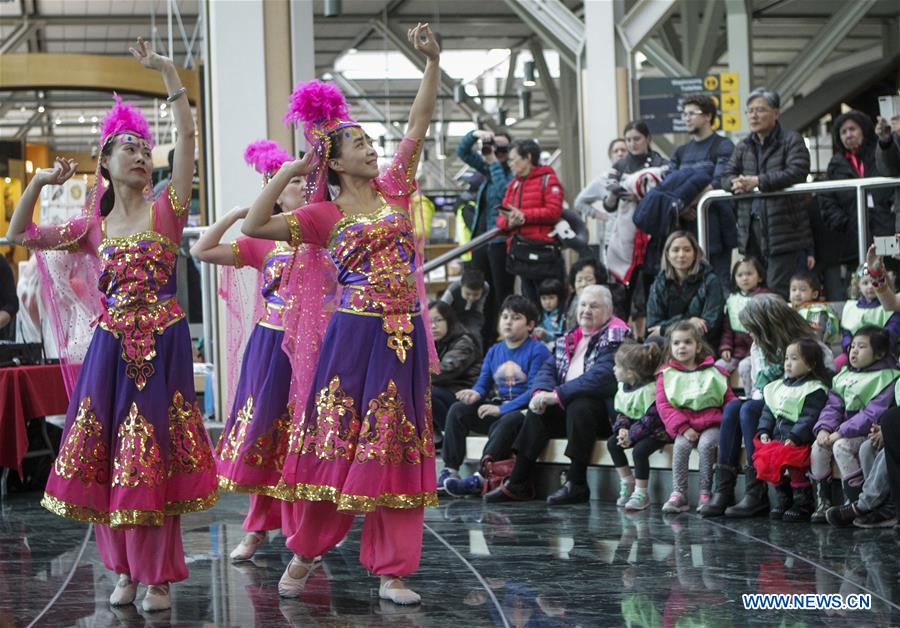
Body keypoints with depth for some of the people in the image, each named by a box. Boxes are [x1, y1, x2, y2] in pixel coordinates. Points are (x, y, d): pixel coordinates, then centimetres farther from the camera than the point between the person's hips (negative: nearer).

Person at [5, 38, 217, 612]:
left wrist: (168, 71, -14)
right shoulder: (92, 226, 11)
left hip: (161, 346, -3)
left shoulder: (165, 210, 1)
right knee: (104, 457, 3)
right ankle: (125, 569, 16)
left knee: (152, 457, -3)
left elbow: (188, 137, -10)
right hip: (111, 346, 4)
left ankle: (158, 575, 7)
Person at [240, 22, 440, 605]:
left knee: (396, 451, 4)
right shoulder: (324, 216, 1)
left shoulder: (393, 191, 9)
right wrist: (287, 175, -6)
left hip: (404, 338, 3)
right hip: (353, 337, -3)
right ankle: (304, 554, 17)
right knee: (336, 446, 2)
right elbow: (254, 226, -7)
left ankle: (391, 570, 7)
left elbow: (420, 121, 7)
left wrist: (433, 60, 0)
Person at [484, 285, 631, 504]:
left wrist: (557, 394, -25)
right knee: (538, 411, -8)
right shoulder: (571, 338, 17)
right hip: (567, 405, 8)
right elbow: (549, 368, 13)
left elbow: (601, 377, -25)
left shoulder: (615, 336, -11)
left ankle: (576, 484, -29)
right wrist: (540, 392, -12)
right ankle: (518, 483, -9)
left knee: (579, 406, -34)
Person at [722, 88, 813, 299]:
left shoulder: (791, 140, 0)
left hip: (783, 231, -6)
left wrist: (758, 181, -17)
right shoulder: (744, 146, 18)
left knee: (778, 291, -11)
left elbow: (797, 172, -15)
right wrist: (736, 183, -13)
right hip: (751, 232, 6)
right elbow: (726, 176, 12)